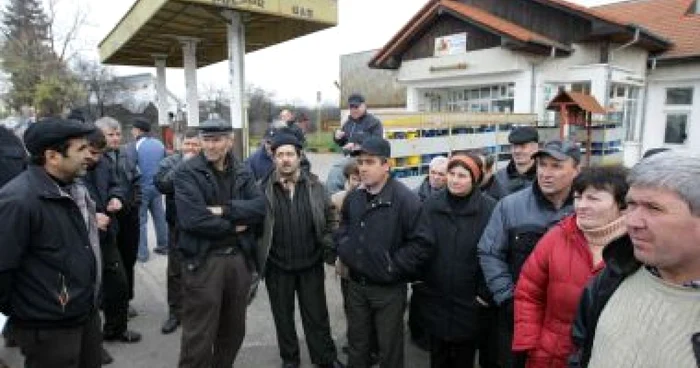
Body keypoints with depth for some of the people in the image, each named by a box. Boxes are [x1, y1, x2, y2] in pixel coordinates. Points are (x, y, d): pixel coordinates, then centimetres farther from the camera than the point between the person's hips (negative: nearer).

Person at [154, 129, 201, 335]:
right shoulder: (169, 162, -1)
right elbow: (162, 185, -18)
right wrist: (183, 164, -18)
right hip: (178, 225, 1)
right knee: (175, 271, 9)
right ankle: (175, 312, 24)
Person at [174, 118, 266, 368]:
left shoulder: (242, 173, 8)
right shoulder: (187, 173, -7)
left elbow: (260, 207, -6)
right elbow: (193, 219, -19)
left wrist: (224, 210, -18)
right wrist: (233, 226, -10)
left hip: (238, 258, 5)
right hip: (203, 261, -5)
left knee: (234, 330, 19)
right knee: (199, 336, 5)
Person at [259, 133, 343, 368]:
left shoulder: (314, 185, -2)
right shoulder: (264, 188, -7)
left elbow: (328, 218, 4)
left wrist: (329, 250, -2)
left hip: (311, 264, 0)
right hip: (277, 267, 0)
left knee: (317, 315, 13)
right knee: (283, 316, 17)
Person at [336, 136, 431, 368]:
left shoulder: (406, 199, -19)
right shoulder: (353, 197, 3)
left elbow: (421, 244, -21)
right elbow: (343, 229, 21)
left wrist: (392, 267, -19)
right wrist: (345, 252, 5)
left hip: (389, 290, -5)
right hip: (356, 285, 6)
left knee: (389, 347, 13)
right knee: (357, 342, 22)